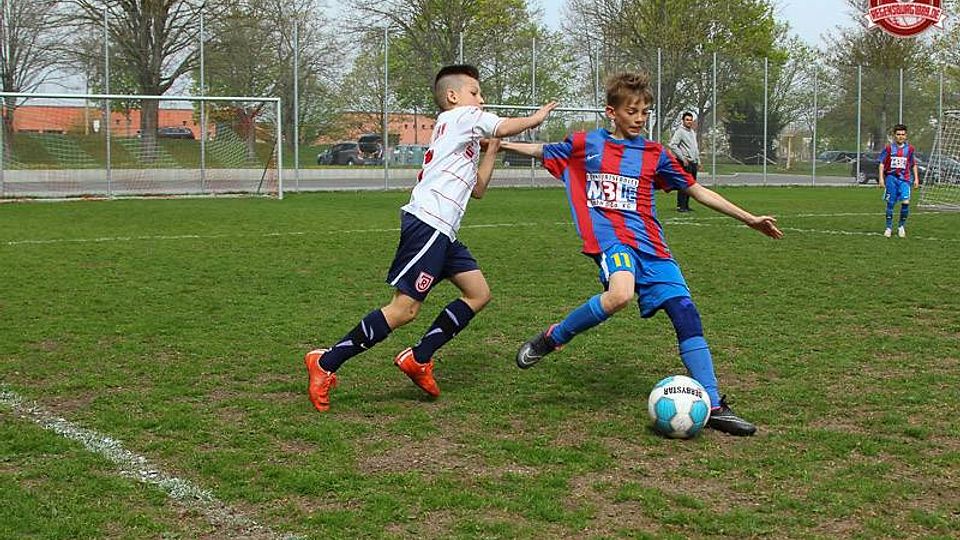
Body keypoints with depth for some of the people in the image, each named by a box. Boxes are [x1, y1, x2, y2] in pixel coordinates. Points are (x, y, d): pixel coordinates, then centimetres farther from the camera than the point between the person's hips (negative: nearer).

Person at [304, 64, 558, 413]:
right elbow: (505, 128, -4)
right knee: (405, 308, -13)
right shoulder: (460, 117, 1)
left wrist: (491, 151, 20)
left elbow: (478, 190, 26)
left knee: (478, 294, 10)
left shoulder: (466, 142, 28)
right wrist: (536, 118, 13)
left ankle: (418, 359, 10)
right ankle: (325, 363, -10)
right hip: (427, 224, -10)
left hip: (442, 232, 10)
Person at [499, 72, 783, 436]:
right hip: (610, 238, -4)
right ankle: (551, 339, -12)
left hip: (649, 243, 4)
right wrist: (500, 144, 26)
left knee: (685, 311, -8)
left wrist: (749, 219, 15)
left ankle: (713, 406, -3)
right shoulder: (585, 145, 8)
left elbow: (697, 191, 17)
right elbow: (543, 152, 27)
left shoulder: (655, 154, 12)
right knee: (620, 294, -36)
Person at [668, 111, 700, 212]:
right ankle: (681, 206, -9)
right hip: (685, 162, -8)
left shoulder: (693, 132, 20)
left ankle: (686, 205, 15)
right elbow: (673, 145, -16)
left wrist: (698, 161, 19)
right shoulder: (680, 131, -6)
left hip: (694, 162, 8)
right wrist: (682, 158, -17)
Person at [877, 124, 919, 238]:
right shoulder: (888, 148, -1)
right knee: (890, 203, 2)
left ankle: (901, 226, 4)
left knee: (906, 202, -14)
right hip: (891, 178, -1)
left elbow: (913, 164, 15)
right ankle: (889, 228, 15)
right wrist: (881, 178, -5)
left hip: (904, 178, 1)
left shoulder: (909, 148, 4)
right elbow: (881, 163, 2)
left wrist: (916, 178, 11)